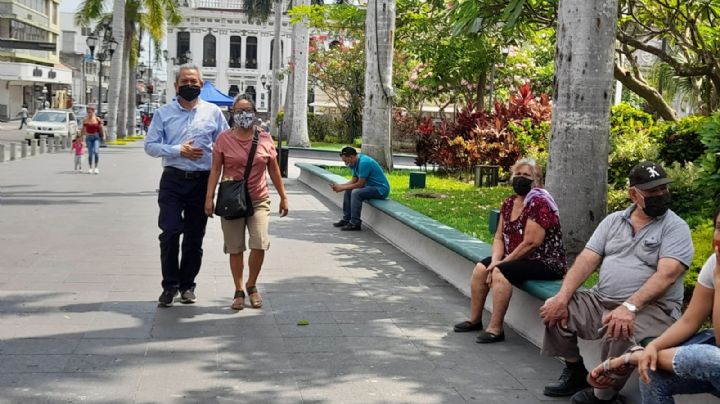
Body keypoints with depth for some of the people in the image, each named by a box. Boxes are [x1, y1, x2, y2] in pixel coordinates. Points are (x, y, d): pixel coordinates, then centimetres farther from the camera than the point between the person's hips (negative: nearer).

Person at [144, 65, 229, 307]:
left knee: (195, 237, 8)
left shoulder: (213, 112, 7)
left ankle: (187, 285, 20)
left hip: (202, 181, 1)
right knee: (169, 233, -8)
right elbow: (150, 145, 1)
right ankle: (170, 285, 4)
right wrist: (178, 150, -12)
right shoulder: (164, 113, 6)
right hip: (172, 180, -1)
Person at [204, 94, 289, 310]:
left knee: (260, 245, -11)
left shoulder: (265, 139, 2)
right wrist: (209, 197, -6)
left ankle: (252, 285, 13)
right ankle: (239, 291, 18)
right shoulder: (224, 139, -1)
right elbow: (215, 170, 0)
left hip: (258, 200, 0)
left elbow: (274, 170, 9)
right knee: (235, 249, 5)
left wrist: (283, 197, 10)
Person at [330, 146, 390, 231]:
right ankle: (346, 219, 15)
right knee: (348, 191, 11)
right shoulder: (356, 162, 6)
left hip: (381, 189, -11)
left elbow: (359, 184, -21)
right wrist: (339, 186, -1)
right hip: (372, 186, 11)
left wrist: (342, 188, -13)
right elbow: (353, 181, 12)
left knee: (356, 192, -28)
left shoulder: (364, 163, -24)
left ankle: (355, 223, -21)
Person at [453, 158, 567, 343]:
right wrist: (496, 260, -11)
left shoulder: (539, 203, -19)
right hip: (519, 258, 9)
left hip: (546, 263, -9)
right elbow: (499, 237, 8)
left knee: (501, 272, -27)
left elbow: (530, 243, -24)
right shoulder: (509, 204, 7)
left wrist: (502, 262, -16)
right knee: (481, 268, -1)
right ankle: (475, 320, 11)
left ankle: (495, 329, -22)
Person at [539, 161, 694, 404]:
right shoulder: (613, 221, 11)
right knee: (553, 308, -10)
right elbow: (586, 261, 3)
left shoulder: (676, 228, -5)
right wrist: (562, 297, -14)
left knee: (620, 334, -36)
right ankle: (575, 373, 11)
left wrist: (629, 307, -33)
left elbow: (666, 275, -20)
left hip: (651, 308, -6)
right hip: (600, 301, 6)